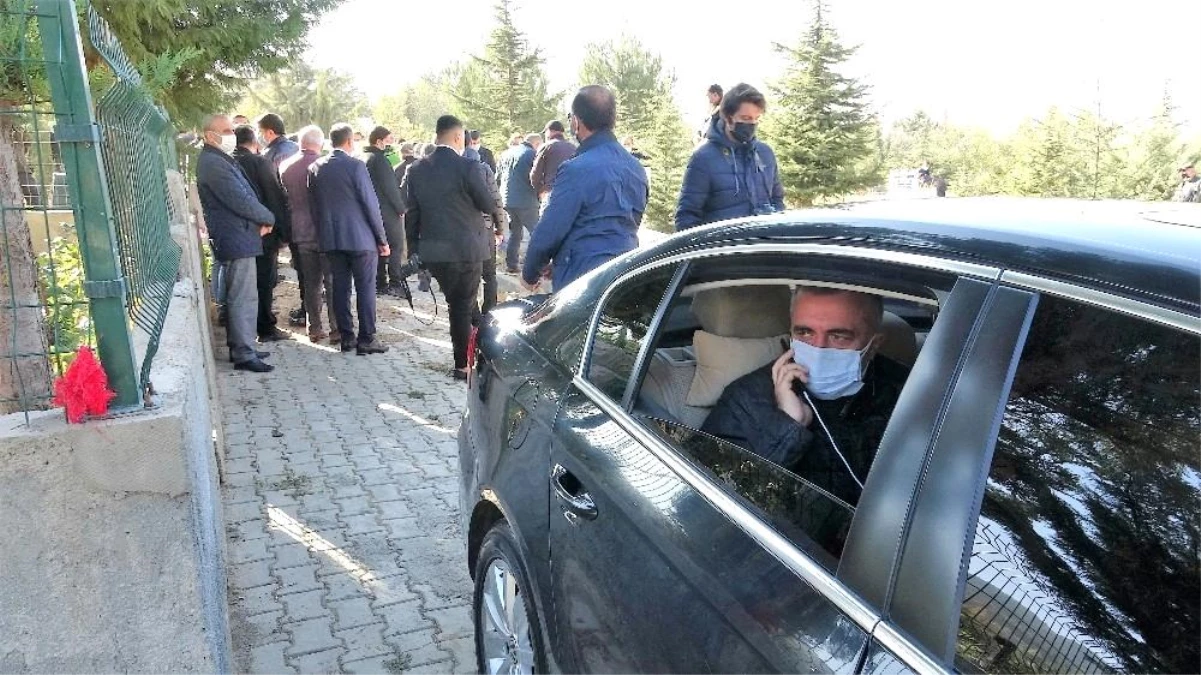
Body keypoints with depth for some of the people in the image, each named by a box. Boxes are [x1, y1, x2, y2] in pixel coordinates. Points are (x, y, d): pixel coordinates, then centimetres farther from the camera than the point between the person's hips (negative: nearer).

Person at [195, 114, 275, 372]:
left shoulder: (222, 160, 16)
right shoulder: (213, 163, -16)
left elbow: (245, 195, 17)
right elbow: (241, 202, -22)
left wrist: (261, 219, 1)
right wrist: (268, 219, -7)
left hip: (237, 238, 11)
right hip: (236, 240, -11)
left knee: (237, 297, 16)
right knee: (244, 298, -8)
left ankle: (239, 347, 26)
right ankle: (244, 355, -3)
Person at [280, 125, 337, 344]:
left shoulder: (285, 166, 3)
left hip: (300, 233, 4)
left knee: (311, 282, 11)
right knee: (332, 281, 0)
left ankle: (315, 328, 15)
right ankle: (336, 329, 0)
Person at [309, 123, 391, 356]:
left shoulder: (315, 168, 5)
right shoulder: (355, 166, -11)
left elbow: (315, 203, 11)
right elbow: (371, 204, -10)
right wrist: (382, 238, -4)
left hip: (330, 238, 5)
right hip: (360, 237, -5)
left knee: (340, 287, 10)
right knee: (365, 288, 0)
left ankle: (346, 337, 14)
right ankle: (366, 339, 2)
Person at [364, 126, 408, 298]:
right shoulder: (379, 159, -15)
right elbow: (390, 187, -17)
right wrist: (401, 208, -9)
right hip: (388, 211, -9)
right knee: (396, 247, -5)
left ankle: (380, 284, 14)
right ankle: (395, 284, -8)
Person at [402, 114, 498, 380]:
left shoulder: (417, 170, 2)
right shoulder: (468, 167, -14)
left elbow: (411, 213, 6)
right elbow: (489, 205, -8)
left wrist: (414, 247, 14)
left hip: (432, 251, 5)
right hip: (465, 249, -5)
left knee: (458, 302, 20)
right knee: (463, 306, 7)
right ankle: (462, 365, 13)